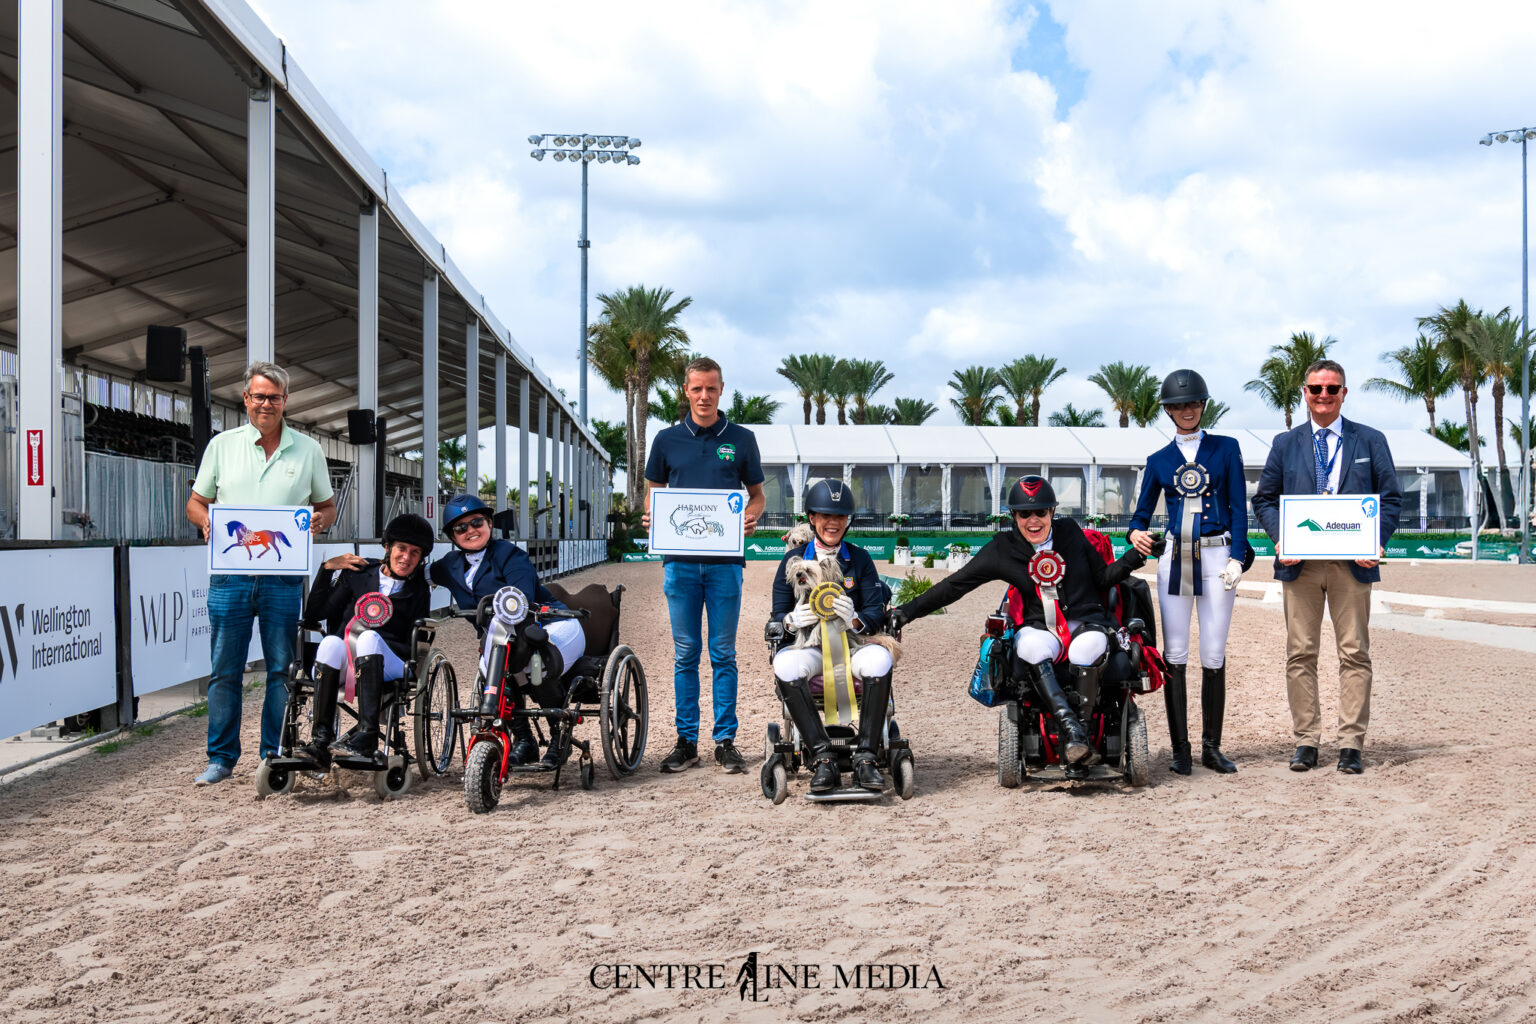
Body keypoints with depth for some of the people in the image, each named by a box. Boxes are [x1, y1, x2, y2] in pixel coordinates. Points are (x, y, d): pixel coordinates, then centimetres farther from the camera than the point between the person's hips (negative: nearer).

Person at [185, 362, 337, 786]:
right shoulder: (222, 445, 9)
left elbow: (327, 505, 14)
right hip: (230, 572, 0)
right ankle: (221, 758, 11)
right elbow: (195, 502, 13)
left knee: (282, 668, 2)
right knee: (224, 669, 2)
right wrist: (206, 519, -10)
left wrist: (320, 520, -9)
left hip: (284, 573, 0)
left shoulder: (308, 450, 9)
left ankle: (276, 756, 12)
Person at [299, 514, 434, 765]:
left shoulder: (419, 591, 14)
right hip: (342, 663, 1)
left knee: (370, 637, -34)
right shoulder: (357, 573, 15)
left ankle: (366, 738, -46)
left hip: (388, 665, -1)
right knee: (330, 642, -33)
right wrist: (327, 569, 3)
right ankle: (321, 737, -38)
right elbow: (313, 614, 8)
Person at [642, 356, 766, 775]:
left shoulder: (741, 439, 7)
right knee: (685, 654, 4)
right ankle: (686, 741, 10)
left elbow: (757, 493, 13)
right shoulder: (668, 440, 9)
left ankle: (725, 740, 8)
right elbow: (653, 490, 16)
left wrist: (750, 516, -9)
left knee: (723, 654, 2)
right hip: (679, 559, 1)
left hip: (725, 560, -1)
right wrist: (650, 517, -6)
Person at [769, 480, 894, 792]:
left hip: (851, 645, 0)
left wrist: (855, 620, -19)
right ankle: (823, 758, -36)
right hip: (808, 646, 0)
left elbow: (877, 614, 5)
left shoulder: (860, 559, 11)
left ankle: (865, 758, -30)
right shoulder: (794, 559, 11)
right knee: (785, 664, -36)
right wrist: (792, 620, -16)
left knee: (879, 659, -35)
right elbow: (777, 615, 9)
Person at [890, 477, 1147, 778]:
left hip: (1085, 621, 0)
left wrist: (1130, 560, -4)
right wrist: (908, 611, -3)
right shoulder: (1002, 550, 4)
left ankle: (1072, 753, -34)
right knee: (1033, 646, -38)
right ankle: (1068, 723, -47)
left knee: (1086, 650, -37)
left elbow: (1102, 578, 14)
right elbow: (955, 585, 4)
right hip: (1040, 627, 0)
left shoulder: (1069, 532, 7)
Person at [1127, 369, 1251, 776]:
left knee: (1214, 656, -2)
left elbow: (1239, 506, 4)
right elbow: (1143, 511, 13)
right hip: (1175, 558, 1)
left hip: (1217, 556, -1)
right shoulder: (1159, 460, 12)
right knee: (1174, 655, -2)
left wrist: (1237, 557, -7)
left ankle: (1211, 746, 8)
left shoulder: (1226, 448, 8)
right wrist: (1135, 533, -11)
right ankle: (1180, 749, 2)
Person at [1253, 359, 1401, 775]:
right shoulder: (1285, 443, 13)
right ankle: (1306, 740, 8)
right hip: (1299, 563, 1)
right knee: (1300, 654, 2)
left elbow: (1391, 497, 8)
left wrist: (1376, 541, -8)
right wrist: (1280, 538, -5)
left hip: (1352, 563, -1)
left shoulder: (1371, 441, 10)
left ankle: (1351, 744, 3)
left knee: (1354, 653, -1)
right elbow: (1264, 498, 12)